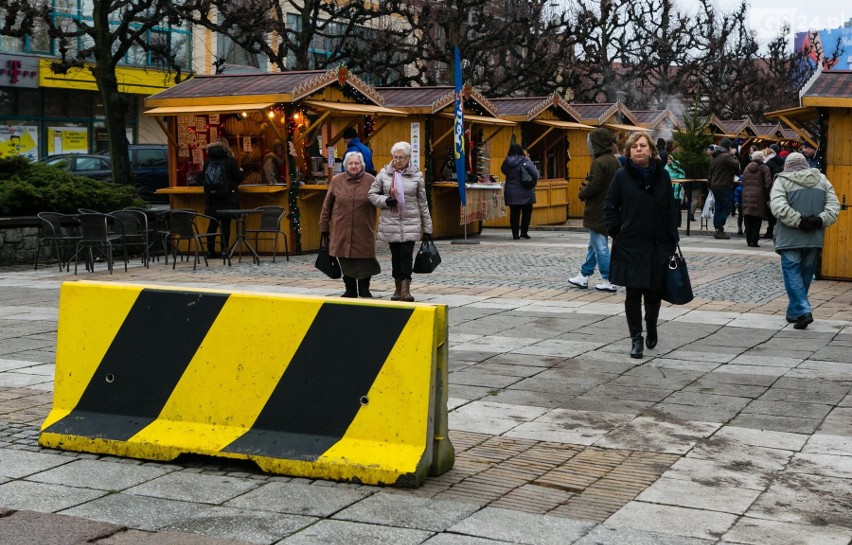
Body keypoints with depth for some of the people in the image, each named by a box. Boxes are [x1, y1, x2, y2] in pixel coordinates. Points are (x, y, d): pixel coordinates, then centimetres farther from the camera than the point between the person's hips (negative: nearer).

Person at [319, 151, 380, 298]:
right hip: (342, 230, 2)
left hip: (364, 231, -2)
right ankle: (350, 290, 21)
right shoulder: (336, 180, 4)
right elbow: (327, 205, 8)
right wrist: (324, 226, 8)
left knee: (364, 260, 0)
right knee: (346, 261, 7)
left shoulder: (370, 181, 0)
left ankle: (364, 289, 17)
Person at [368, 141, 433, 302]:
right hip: (390, 222, 1)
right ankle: (398, 289, 20)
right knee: (395, 254, 8)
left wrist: (427, 227, 5)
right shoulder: (384, 173, 2)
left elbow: (423, 202, 6)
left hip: (410, 222, -1)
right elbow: (372, 194, 8)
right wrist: (385, 201, -13)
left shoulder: (416, 175, 1)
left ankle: (406, 289, -12)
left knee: (406, 254, -11)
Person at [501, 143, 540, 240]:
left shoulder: (506, 162, -2)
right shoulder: (525, 161, -12)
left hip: (511, 193, 3)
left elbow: (503, 171, 15)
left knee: (514, 213, 7)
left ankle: (515, 233, 6)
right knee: (527, 212, 9)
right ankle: (524, 232, 5)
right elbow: (535, 174, -11)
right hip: (525, 192, -3)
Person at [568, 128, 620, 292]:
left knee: (600, 246, -2)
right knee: (594, 244, 17)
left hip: (598, 211, -9)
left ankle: (609, 281, 0)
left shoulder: (599, 162, -20)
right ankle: (583, 276, 26)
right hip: (610, 209, 9)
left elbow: (594, 186, -23)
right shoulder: (615, 161, 9)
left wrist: (582, 193, -2)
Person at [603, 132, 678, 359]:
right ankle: (636, 338, 10)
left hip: (658, 245, 2)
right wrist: (616, 231, -5)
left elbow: (671, 210, 5)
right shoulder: (622, 176, -2)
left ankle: (651, 328, 36)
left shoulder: (662, 175, 3)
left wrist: (672, 241, 2)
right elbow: (610, 207, 4)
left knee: (654, 291, 10)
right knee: (633, 293, 0)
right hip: (630, 245, -2)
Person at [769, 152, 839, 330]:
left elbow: (778, 207, -18)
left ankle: (803, 311, -16)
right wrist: (820, 220, -7)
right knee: (806, 274, 15)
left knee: (792, 272, -1)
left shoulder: (782, 180, -3)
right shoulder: (821, 179, 10)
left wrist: (798, 221, -16)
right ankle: (794, 312, 24)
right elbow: (834, 205, 2)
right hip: (814, 238, 4)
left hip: (790, 238, -4)